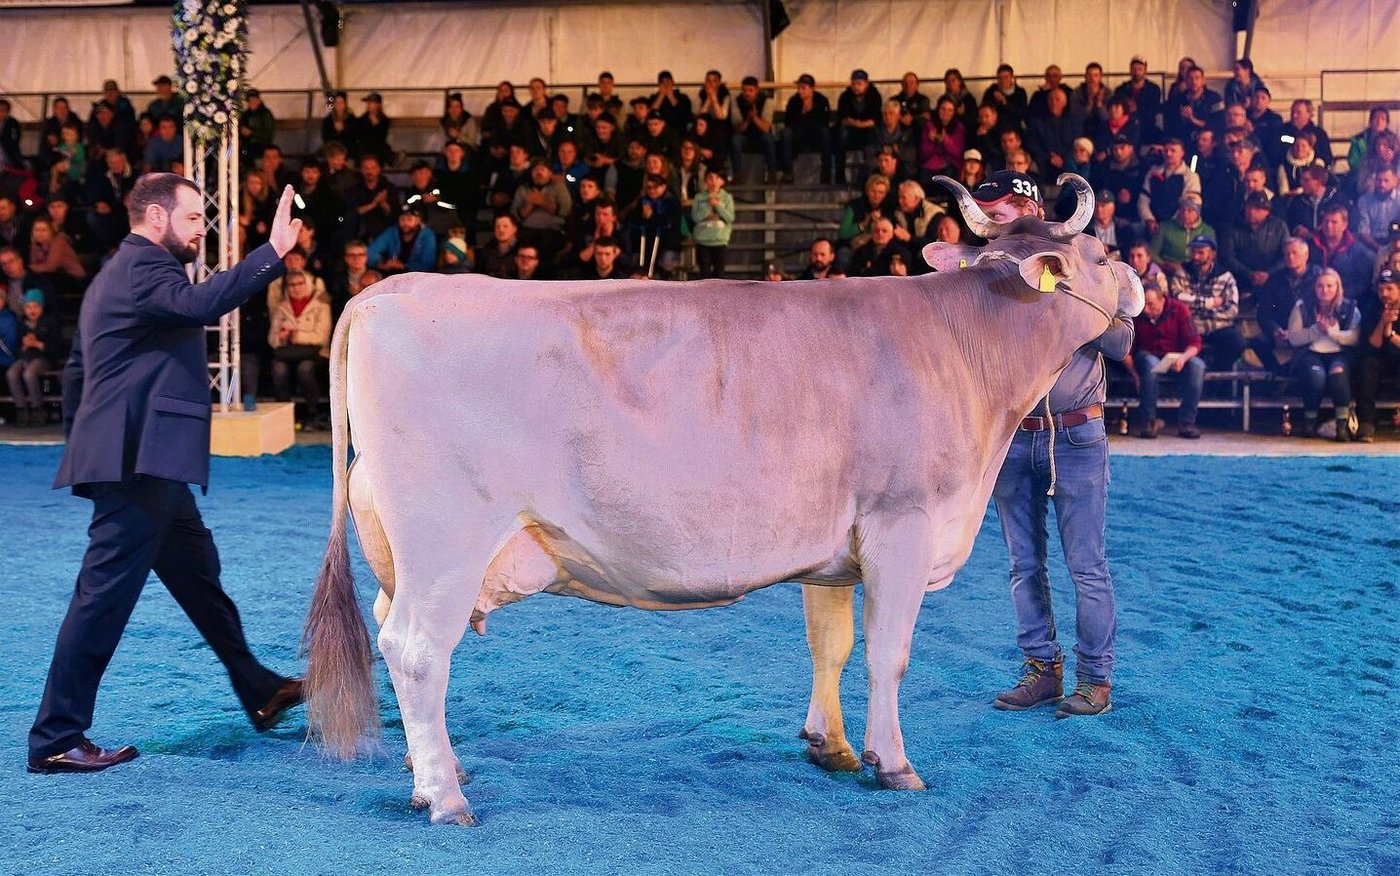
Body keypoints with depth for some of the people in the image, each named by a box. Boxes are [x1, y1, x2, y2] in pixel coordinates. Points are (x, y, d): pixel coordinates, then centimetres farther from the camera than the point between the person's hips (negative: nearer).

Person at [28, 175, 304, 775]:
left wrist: (84, 445, 29)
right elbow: (199, 304, -34)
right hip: (140, 461, -12)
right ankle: (56, 741, -3)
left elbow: (76, 373, 26)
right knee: (106, 594, -8)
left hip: (145, 465, 12)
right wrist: (272, 252, -36)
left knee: (198, 574, 20)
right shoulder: (142, 266, -12)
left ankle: (259, 692, 32)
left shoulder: (118, 273, 21)